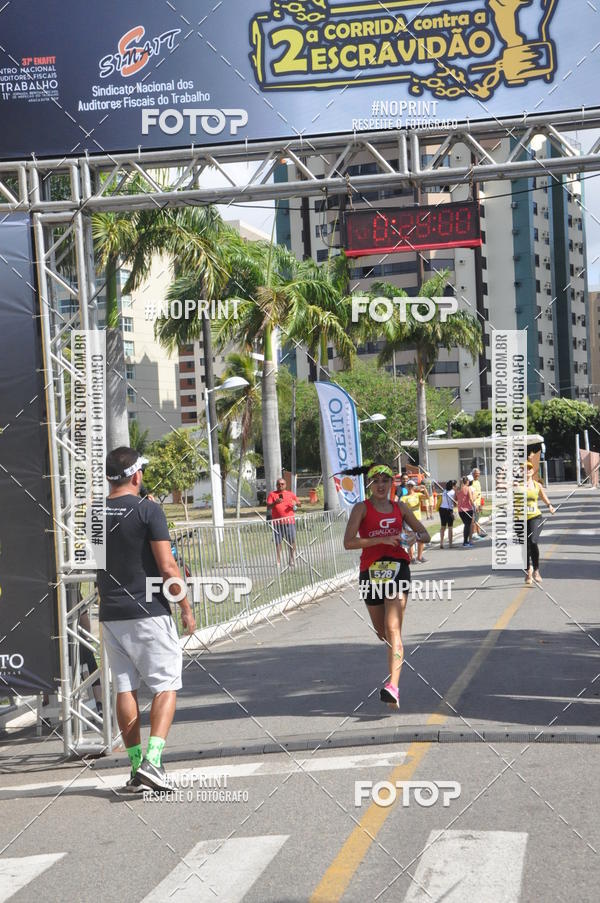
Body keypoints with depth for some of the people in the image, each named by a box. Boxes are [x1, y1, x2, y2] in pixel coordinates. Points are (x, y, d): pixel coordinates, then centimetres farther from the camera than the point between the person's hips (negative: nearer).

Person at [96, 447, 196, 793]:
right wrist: (186, 608, -5)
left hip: (111, 615, 5)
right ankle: (152, 759, -13)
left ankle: (136, 767, 10)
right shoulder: (148, 509, -10)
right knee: (166, 686, 1)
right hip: (149, 612, -5)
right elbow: (167, 566, -13)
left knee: (126, 689, 9)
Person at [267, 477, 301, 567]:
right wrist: (275, 502, -22)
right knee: (277, 542, -2)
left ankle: (292, 560, 5)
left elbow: (300, 504, 15)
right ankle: (278, 561, 1)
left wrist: (296, 503, -8)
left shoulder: (290, 494, 15)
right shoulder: (272, 494, 8)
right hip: (277, 522, -1)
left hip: (289, 521, 1)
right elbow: (268, 507, -2)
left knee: (292, 541, -2)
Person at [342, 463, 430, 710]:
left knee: (393, 628, -17)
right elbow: (348, 542, -10)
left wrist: (411, 538, -7)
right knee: (381, 632, 13)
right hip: (370, 571, 1)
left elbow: (425, 535, 17)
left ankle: (393, 688, -27)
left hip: (397, 569, -1)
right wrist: (383, 540, -18)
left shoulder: (400, 508, 11)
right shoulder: (362, 508, 2)